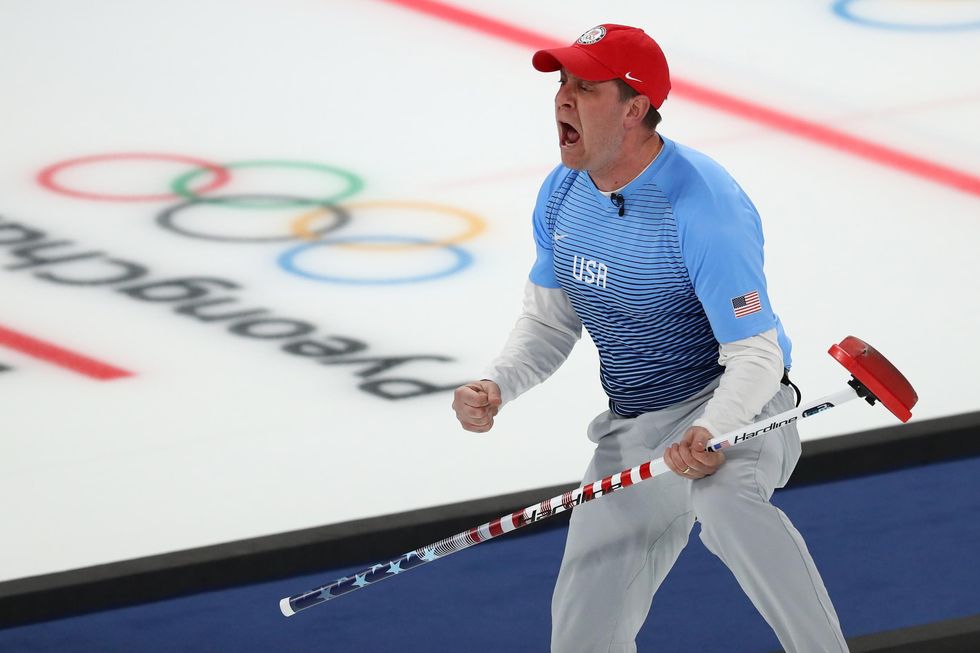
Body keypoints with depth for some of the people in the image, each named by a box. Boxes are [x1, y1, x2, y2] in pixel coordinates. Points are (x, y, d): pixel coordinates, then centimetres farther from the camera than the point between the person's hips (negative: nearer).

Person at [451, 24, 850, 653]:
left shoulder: (704, 206, -26)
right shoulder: (563, 194, -2)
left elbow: (755, 356, -26)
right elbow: (549, 323, 9)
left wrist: (709, 432, -44)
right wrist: (495, 386, -11)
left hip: (731, 408, -7)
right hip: (634, 426, 7)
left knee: (720, 495, -43)